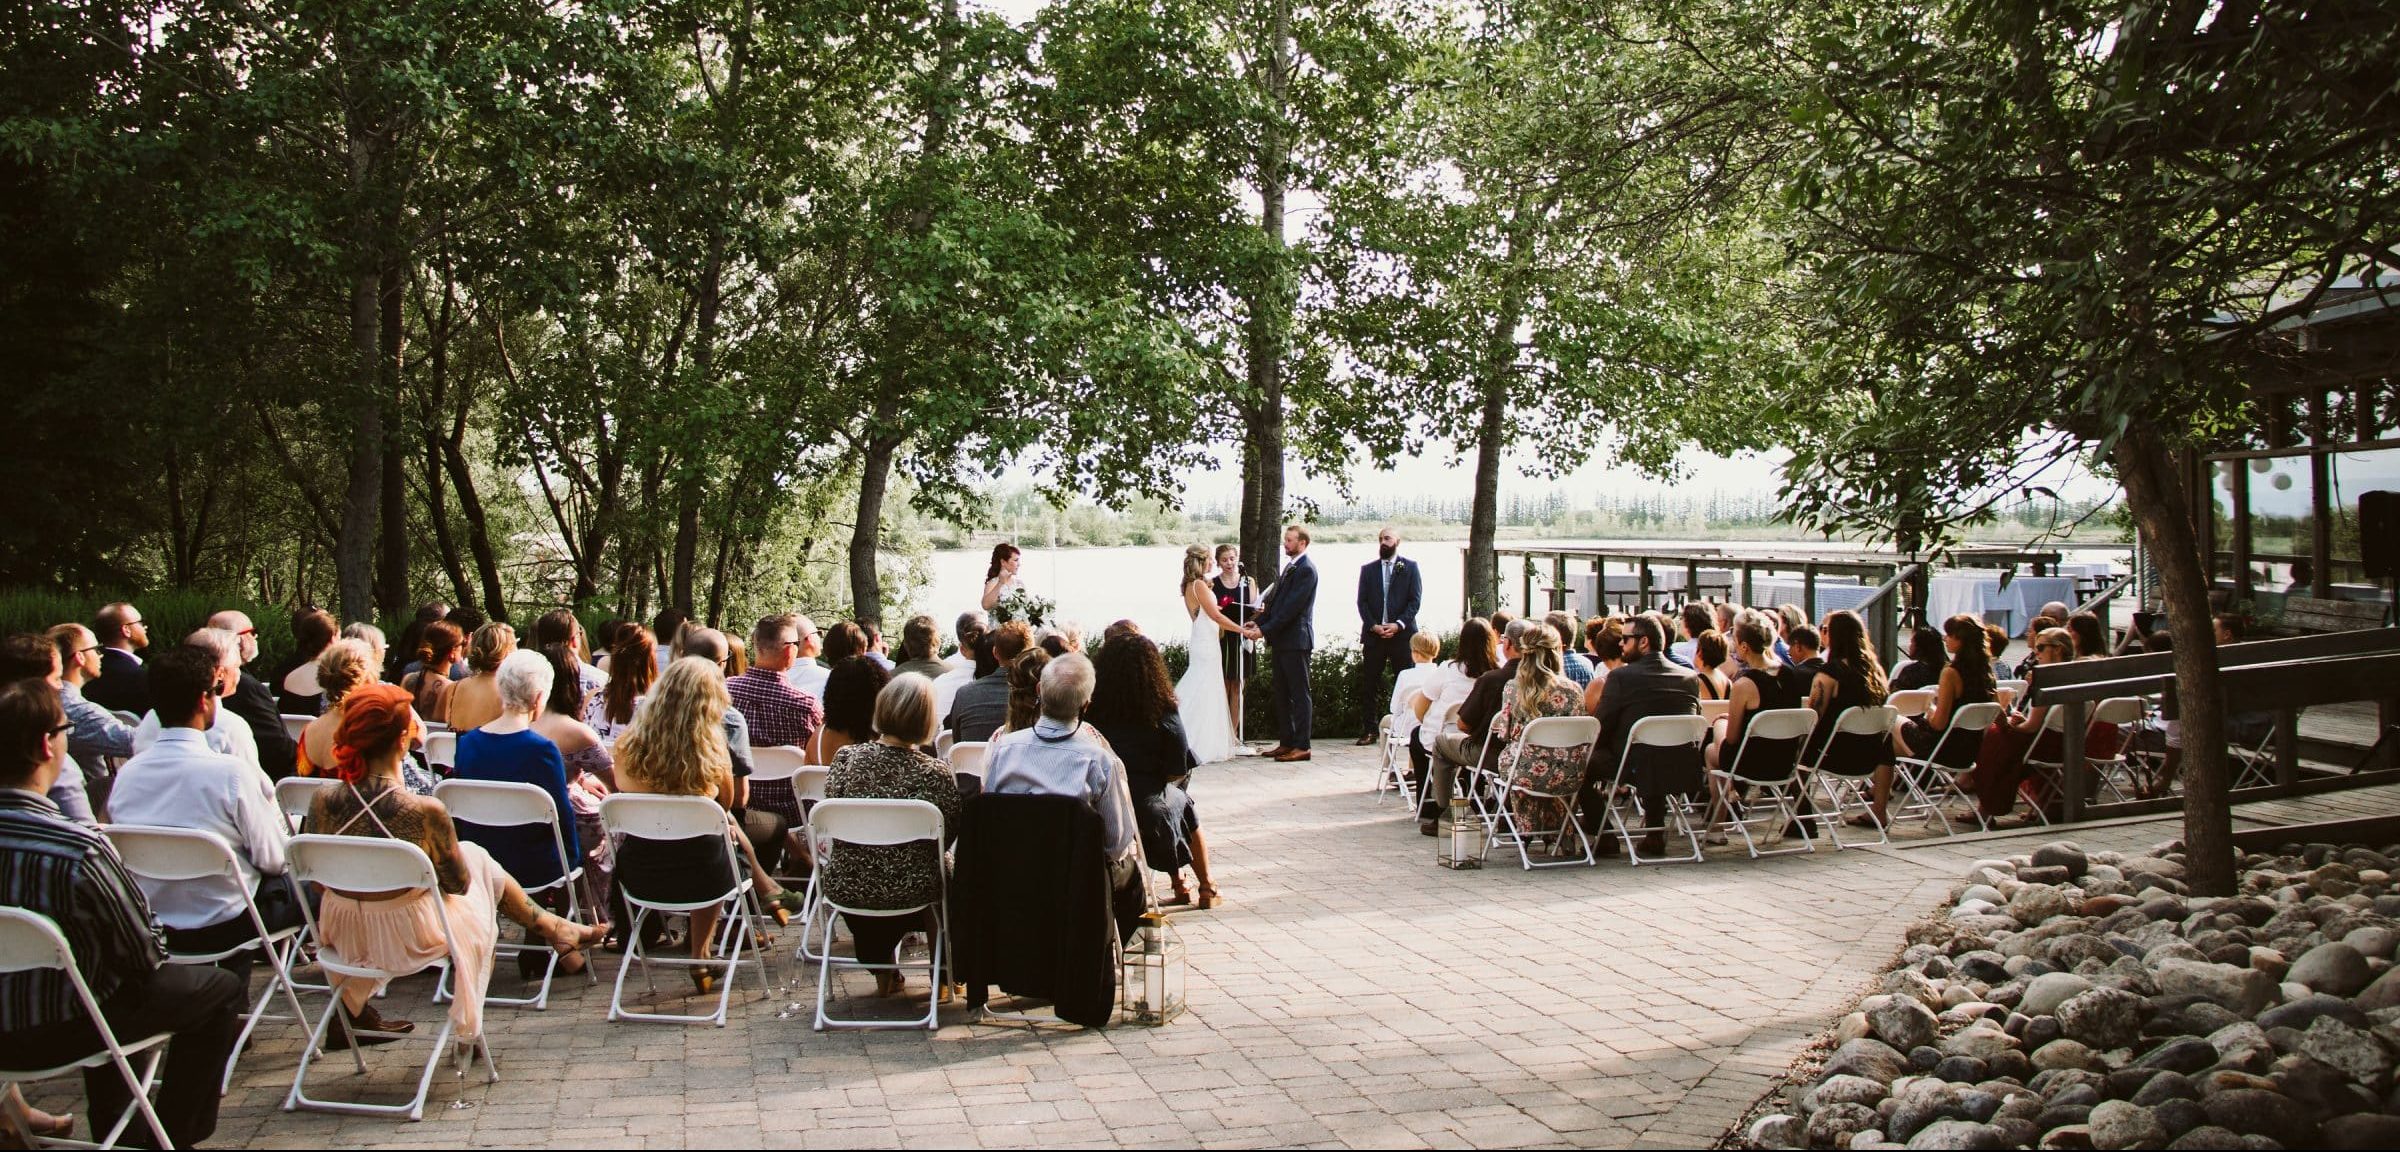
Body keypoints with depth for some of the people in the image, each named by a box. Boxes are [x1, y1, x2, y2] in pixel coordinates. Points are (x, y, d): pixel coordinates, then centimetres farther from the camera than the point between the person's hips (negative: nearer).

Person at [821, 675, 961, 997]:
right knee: (947, 868, 31)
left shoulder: (846, 758, -13)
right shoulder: (936, 774, -19)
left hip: (845, 888, 2)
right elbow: (950, 835, -6)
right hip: (912, 891, -2)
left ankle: (883, 971, 41)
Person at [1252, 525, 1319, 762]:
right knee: (1282, 694, 12)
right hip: (1282, 640, 10)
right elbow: (1276, 602, 17)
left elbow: (1291, 607, -19)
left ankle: (1302, 746, -1)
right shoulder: (1290, 567, 17)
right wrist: (1259, 622, 4)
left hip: (1296, 640, -10)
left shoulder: (1306, 570, -13)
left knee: (1299, 694, -4)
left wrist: (1265, 630, -19)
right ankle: (1287, 742, 19)